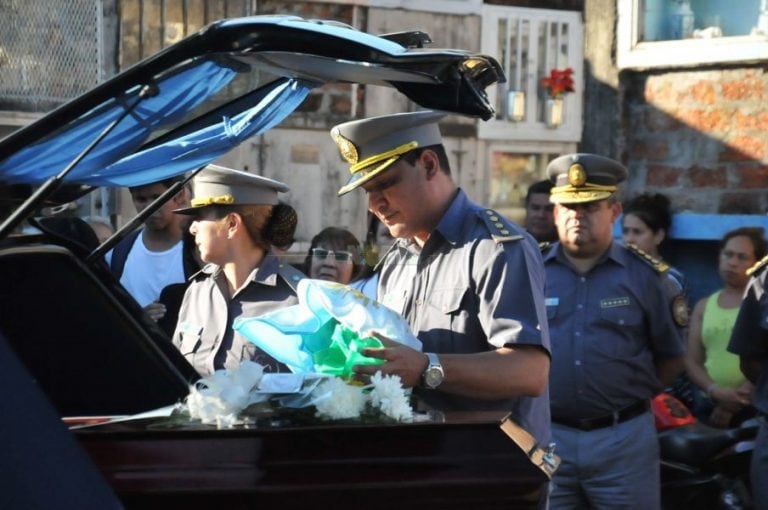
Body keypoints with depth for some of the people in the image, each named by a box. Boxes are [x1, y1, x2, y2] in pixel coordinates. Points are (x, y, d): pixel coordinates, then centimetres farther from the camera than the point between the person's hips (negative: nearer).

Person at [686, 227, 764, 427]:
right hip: (708, 404, 4)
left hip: (751, 407, -4)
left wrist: (731, 405, -14)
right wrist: (716, 391, -11)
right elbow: (692, 362, 8)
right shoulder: (703, 306, 13)